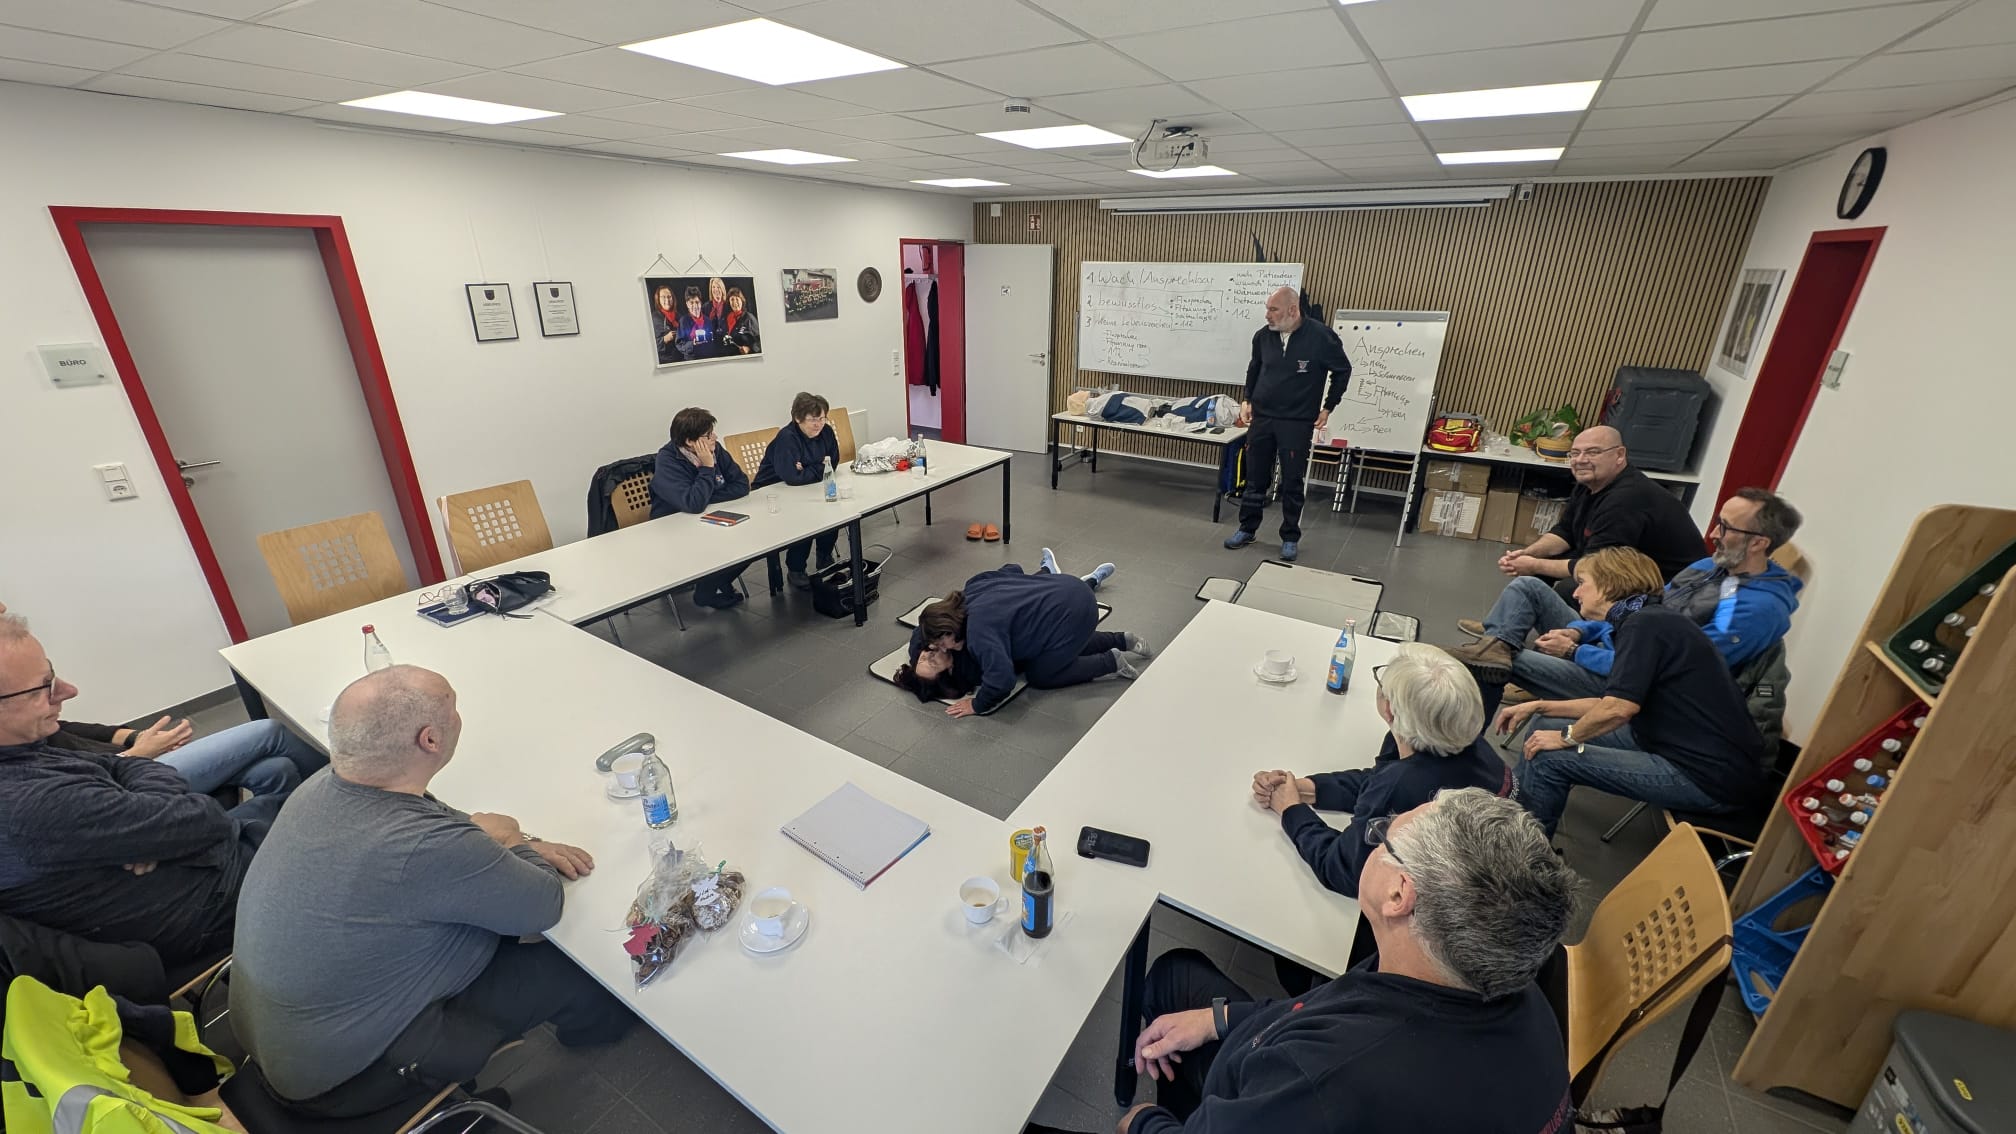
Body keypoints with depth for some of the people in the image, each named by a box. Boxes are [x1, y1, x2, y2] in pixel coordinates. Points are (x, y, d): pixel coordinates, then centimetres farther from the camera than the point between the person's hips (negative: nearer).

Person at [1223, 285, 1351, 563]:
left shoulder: (1320, 337, -11)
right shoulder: (1263, 336, -1)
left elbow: (1342, 371, 2)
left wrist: (1328, 407, 2)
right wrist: (1247, 399, 9)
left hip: (1297, 423, -3)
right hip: (1261, 418, 4)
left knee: (1292, 482, 4)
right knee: (1255, 478, 10)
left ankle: (1291, 538, 17)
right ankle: (1247, 529, 25)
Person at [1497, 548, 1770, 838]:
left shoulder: (1646, 623, -18)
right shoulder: (1651, 619, 12)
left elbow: (1619, 708, -27)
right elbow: (1611, 705, 16)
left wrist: (1567, 737, -11)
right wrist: (1539, 707, 13)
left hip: (1710, 779, -10)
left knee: (1548, 759, -13)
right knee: (1545, 726, 9)